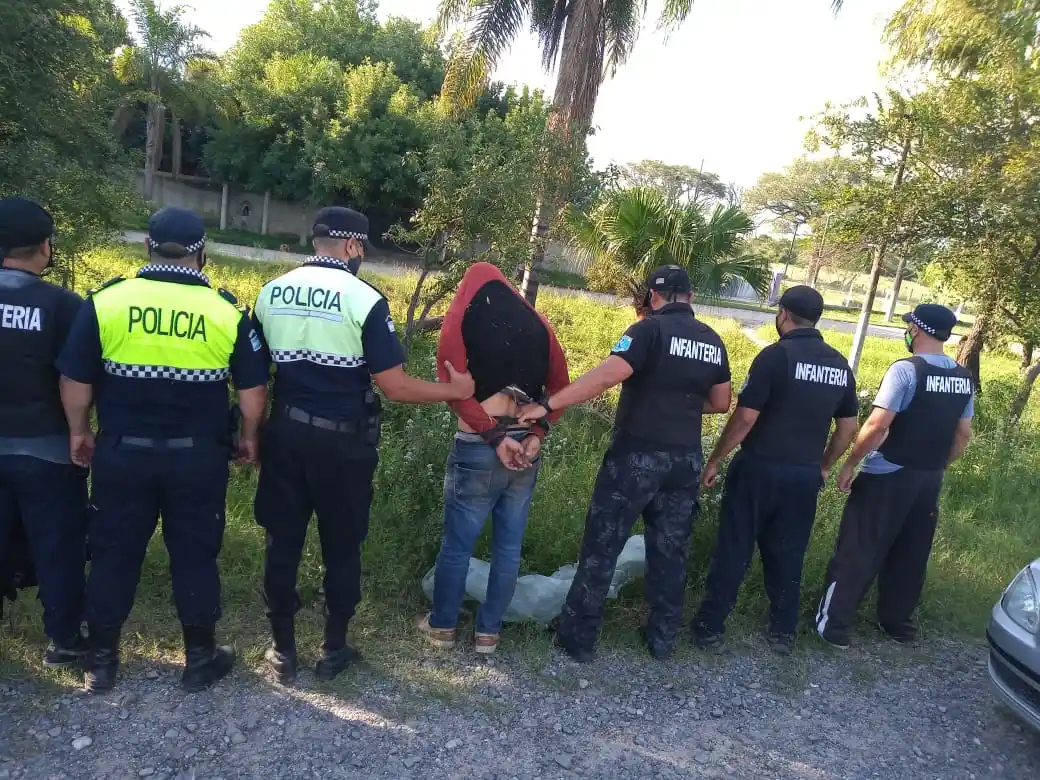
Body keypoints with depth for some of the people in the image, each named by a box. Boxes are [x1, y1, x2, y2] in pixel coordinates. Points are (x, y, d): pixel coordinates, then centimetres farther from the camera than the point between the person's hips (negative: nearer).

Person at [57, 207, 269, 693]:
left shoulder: (106, 301, -5)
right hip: (198, 455, -1)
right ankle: (200, 660, 23)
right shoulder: (228, 312, -7)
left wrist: (79, 432, 15)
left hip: (122, 451, 1)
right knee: (195, 555, 12)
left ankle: (101, 660, 29)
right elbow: (253, 390, -3)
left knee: (113, 553, 15)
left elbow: (75, 380, 0)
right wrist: (248, 437, 12)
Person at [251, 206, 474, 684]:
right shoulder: (364, 299, -13)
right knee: (342, 546, 13)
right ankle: (334, 649, 26)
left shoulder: (271, 293, 3)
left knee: (282, 542, 14)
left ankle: (283, 650, 27)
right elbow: (394, 387, -16)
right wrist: (455, 390, -1)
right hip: (343, 441, -4)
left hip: (286, 433, 4)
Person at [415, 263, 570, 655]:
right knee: (509, 546, 12)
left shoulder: (462, 313, 1)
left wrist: (494, 435, -13)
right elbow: (560, 385, 1)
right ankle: (488, 632, 25)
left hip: (478, 448, -3)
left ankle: (442, 625, 27)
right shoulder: (536, 320, 9)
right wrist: (537, 433, -4)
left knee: (457, 543, 12)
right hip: (525, 448, 4)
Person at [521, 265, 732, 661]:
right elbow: (720, 403, 16)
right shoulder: (713, 342, 8)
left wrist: (547, 405, -25)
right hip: (686, 460, 6)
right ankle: (662, 639, 26)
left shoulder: (651, 329, -11)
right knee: (670, 550, 15)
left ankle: (578, 638, 12)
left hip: (638, 455, -6)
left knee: (601, 547, 4)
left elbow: (606, 375, -25)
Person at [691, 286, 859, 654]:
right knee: (788, 555, 15)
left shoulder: (776, 355, -13)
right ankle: (783, 633, 24)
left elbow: (745, 417, -16)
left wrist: (714, 461, -7)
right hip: (805, 475, 5)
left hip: (760, 469, -5)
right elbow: (848, 427, 12)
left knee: (733, 550, 5)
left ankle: (710, 626, 13)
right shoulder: (840, 365, 6)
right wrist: (823, 467, 24)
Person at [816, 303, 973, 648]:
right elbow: (963, 435, 11)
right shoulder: (963, 378, 5)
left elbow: (877, 425, -23)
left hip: (887, 477, -6)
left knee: (857, 551, 2)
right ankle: (898, 622, 30)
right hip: (929, 480, 7)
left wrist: (850, 463, -12)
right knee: (910, 555, 18)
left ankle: (834, 624, 7)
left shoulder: (906, 369, -17)